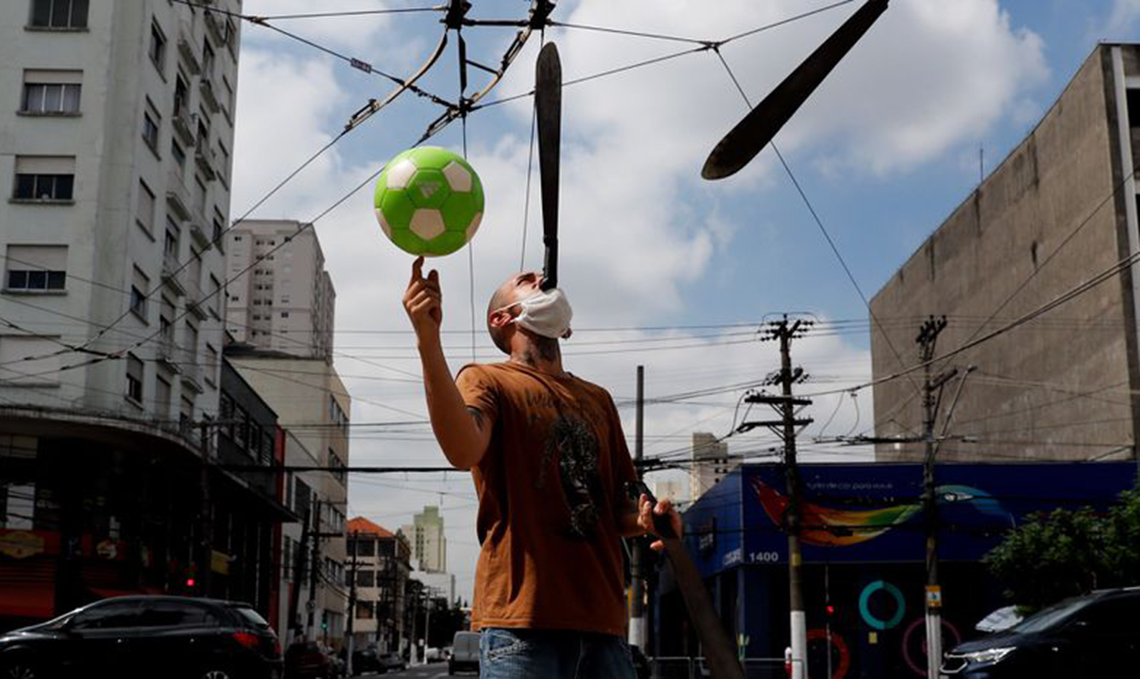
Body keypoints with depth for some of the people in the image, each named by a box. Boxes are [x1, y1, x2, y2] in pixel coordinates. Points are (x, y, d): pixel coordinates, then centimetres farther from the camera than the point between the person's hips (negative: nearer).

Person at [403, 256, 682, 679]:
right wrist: (428, 340, -27)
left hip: (602, 616, 6)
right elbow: (462, 452, -18)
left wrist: (643, 519, 0)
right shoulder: (486, 380, 5)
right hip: (523, 612, -5)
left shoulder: (597, 399, 23)